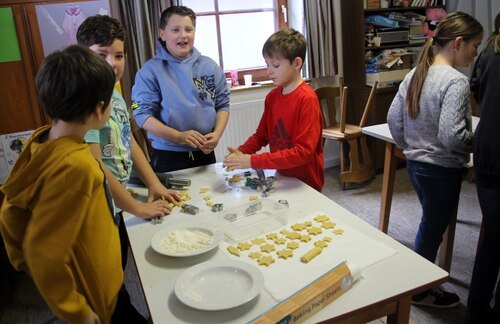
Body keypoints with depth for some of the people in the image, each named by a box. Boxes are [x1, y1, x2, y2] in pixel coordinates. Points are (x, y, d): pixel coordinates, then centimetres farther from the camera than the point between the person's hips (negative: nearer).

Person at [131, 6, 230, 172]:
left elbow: (222, 104, 7)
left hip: (205, 153, 4)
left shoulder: (210, 66, 4)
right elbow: (143, 114, -11)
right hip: (168, 156, -3)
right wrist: (178, 136, -23)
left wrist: (217, 134, -10)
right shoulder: (150, 71, -7)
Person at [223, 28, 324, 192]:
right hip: (281, 178, 5)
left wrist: (253, 161, -27)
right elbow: (262, 134, 9)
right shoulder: (272, 96, 0)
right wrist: (242, 152, -10)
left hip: (305, 183, -5)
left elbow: (303, 152, -25)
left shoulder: (307, 99, -20)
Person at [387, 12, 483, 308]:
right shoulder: (456, 81, -21)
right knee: (433, 231, 11)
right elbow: (451, 136, -27)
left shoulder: (415, 74, 3)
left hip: (415, 165, 8)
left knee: (431, 226, 23)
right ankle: (419, 291, 30)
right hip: (442, 170, -8)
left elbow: (394, 120, 6)